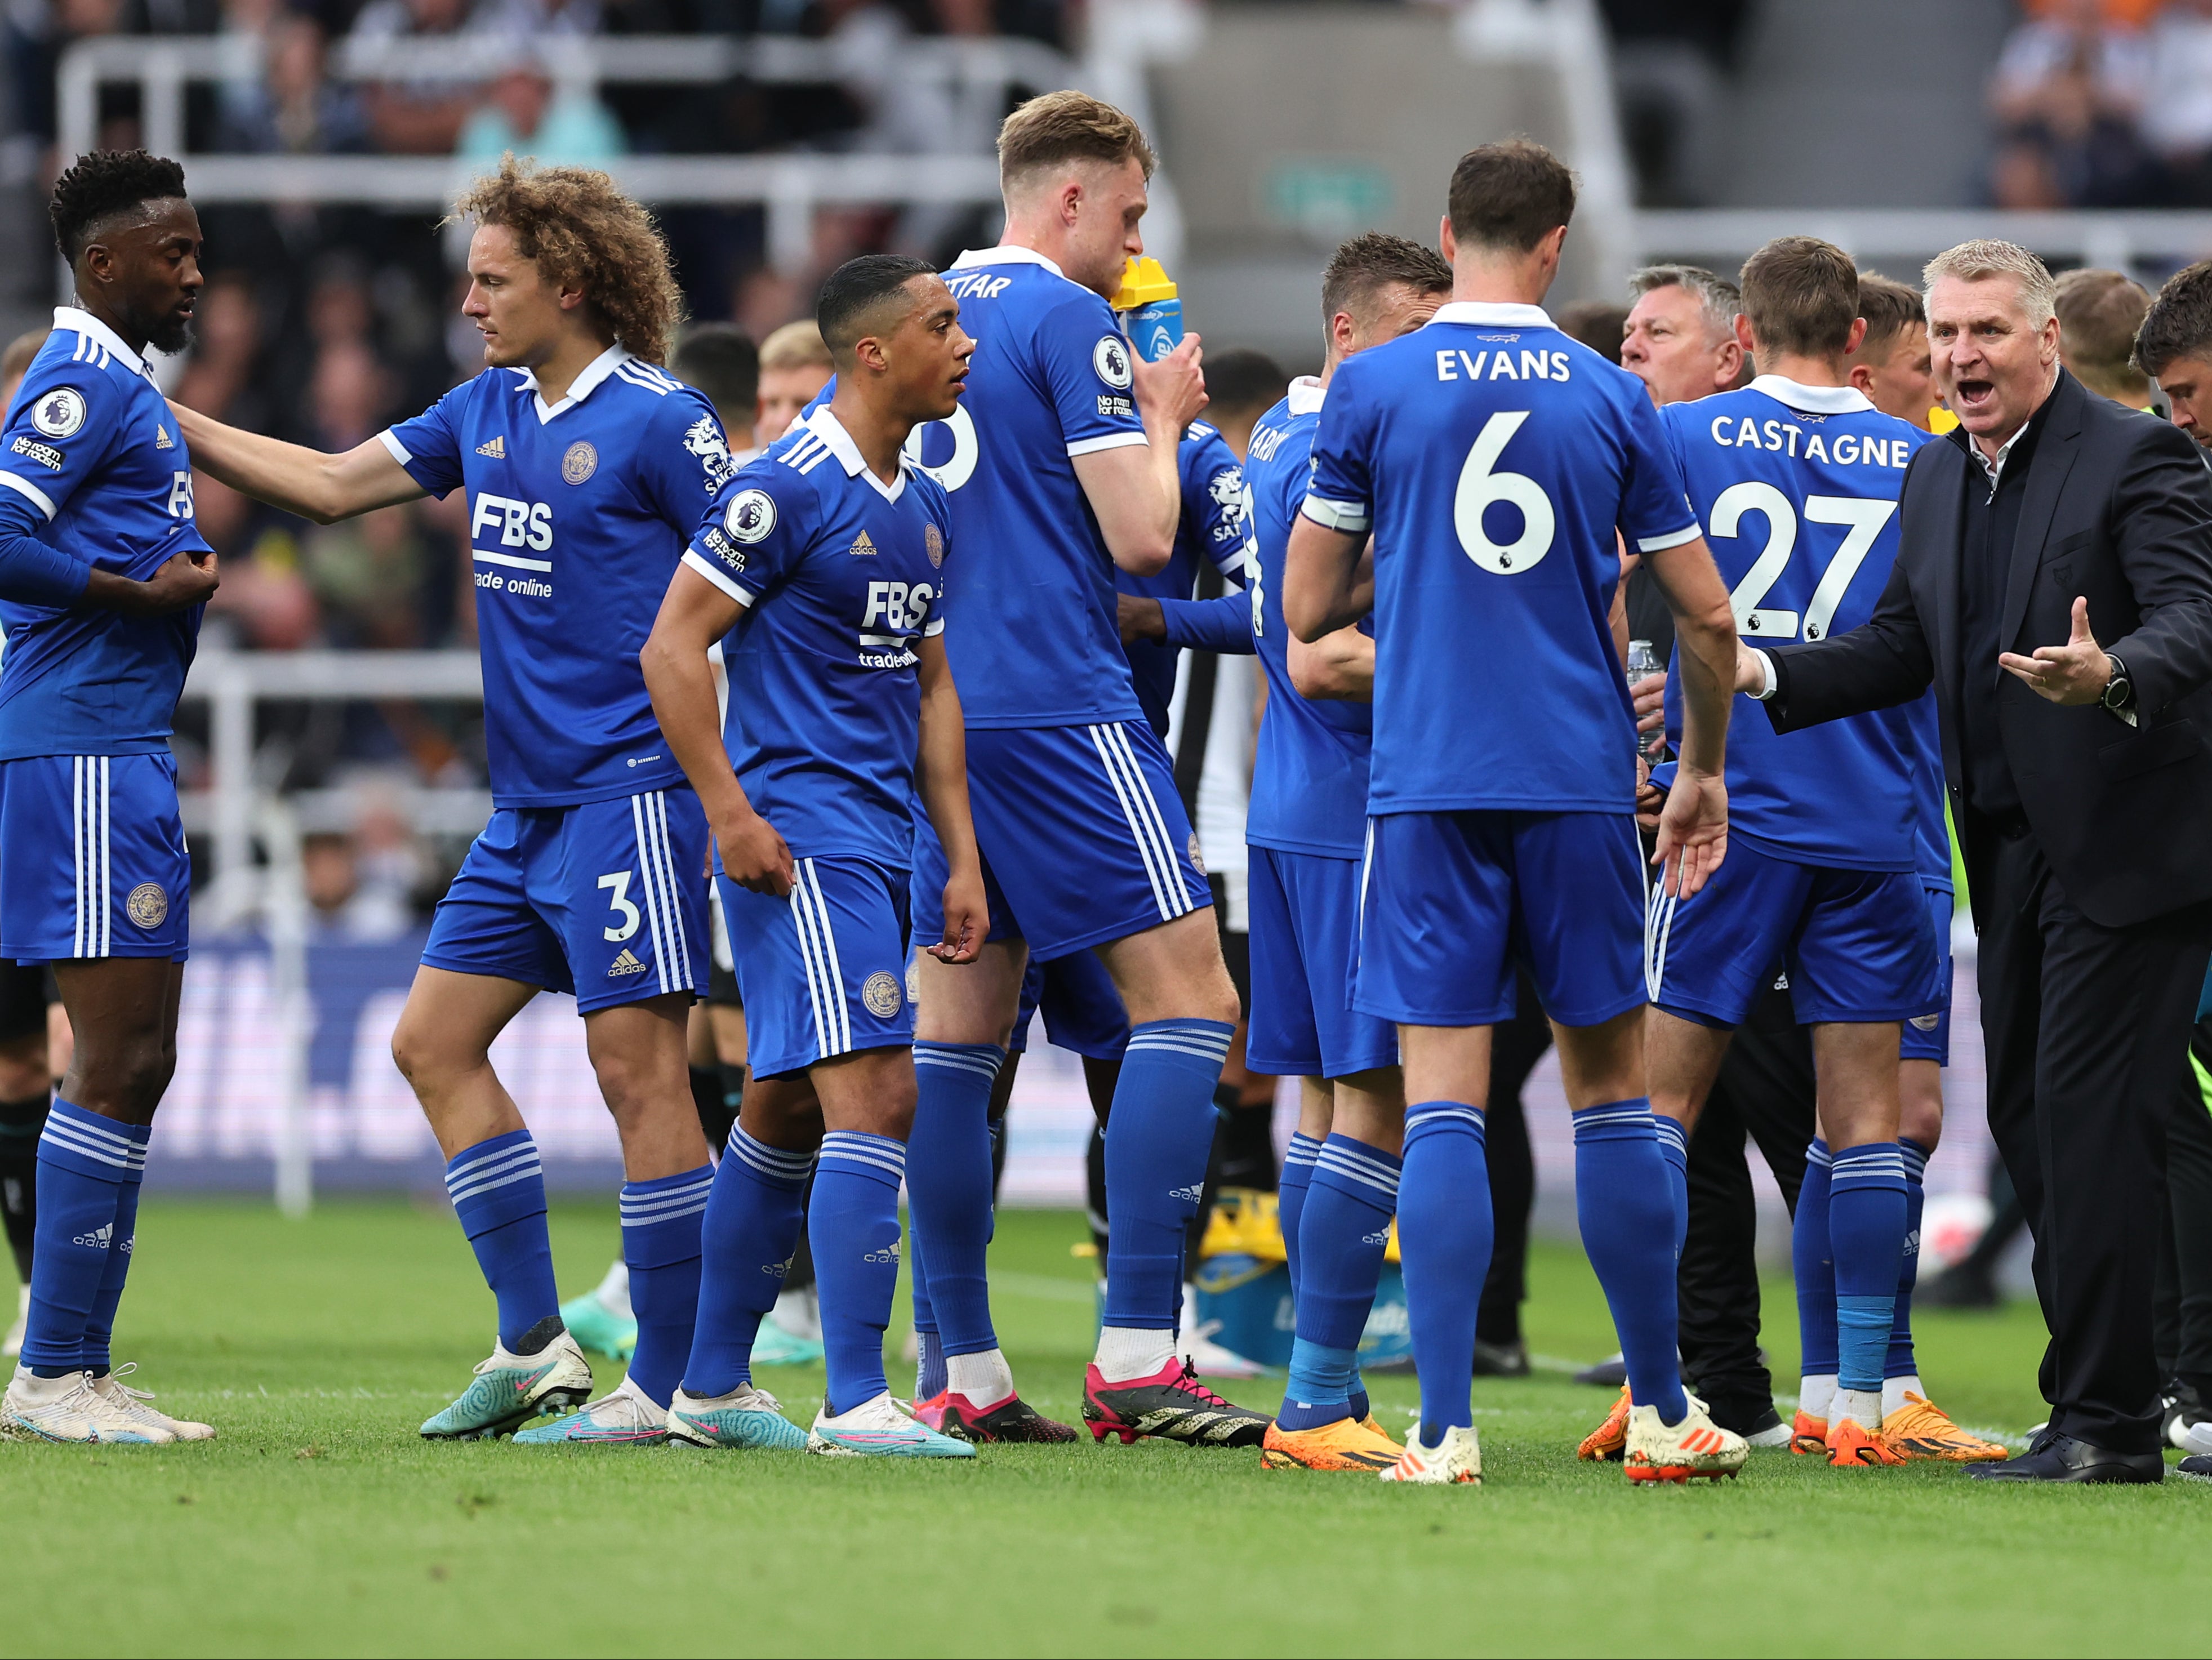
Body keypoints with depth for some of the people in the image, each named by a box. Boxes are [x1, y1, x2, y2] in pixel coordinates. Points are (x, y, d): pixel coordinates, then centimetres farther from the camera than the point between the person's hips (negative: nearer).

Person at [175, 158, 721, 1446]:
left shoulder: (659, 421, -10)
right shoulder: (488, 411, 12)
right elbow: (334, 484, 19)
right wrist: (168, 422, 15)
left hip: (628, 793, -9)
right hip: (528, 805, 9)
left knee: (637, 1064, -9)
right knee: (435, 1042, 7)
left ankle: (669, 1385, -5)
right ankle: (535, 1347, 11)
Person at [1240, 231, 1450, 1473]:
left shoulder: (1282, 441, 15)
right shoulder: (1339, 461, -16)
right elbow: (1319, 660, -21)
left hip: (1301, 810, 11)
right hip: (1360, 812, -11)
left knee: (1331, 1094, 11)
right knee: (1376, 1101, -9)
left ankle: (1325, 1392, 13)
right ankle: (1318, 1403, -9)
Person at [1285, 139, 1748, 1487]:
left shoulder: (1372, 388, 0)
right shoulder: (1611, 399, 4)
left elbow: (1308, 609, 4)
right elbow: (1708, 618, 8)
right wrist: (1705, 771, 23)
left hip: (1426, 782, -1)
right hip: (1582, 777, 1)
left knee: (1444, 1099, -3)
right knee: (1613, 1090, 11)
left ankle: (1445, 1429, -10)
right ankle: (1663, 1413, 17)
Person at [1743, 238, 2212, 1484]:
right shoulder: (1937, 479, 14)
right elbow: (1904, 645, 16)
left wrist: (2112, 676, -40)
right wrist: (1765, 675, 2)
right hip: (2010, 847, 8)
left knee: (2088, 1116, -11)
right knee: (2029, 1120, 10)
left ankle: (2106, 1420, -7)